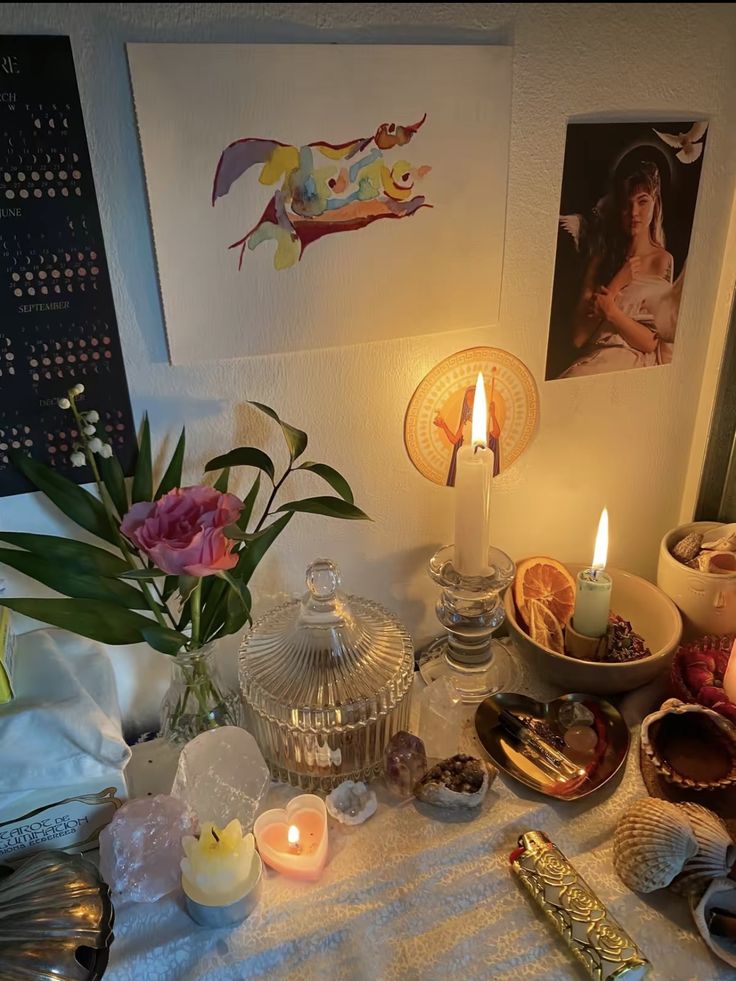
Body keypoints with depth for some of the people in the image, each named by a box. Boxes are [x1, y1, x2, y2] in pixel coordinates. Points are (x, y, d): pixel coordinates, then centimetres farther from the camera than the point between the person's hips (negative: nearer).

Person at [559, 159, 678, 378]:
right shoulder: (601, 260, 12)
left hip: (635, 363, -3)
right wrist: (616, 284, -4)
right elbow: (578, 337, 2)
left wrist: (612, 311, -14)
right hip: (594, 358, 4)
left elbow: (650, 342, -3)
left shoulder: (662, 261, 2)